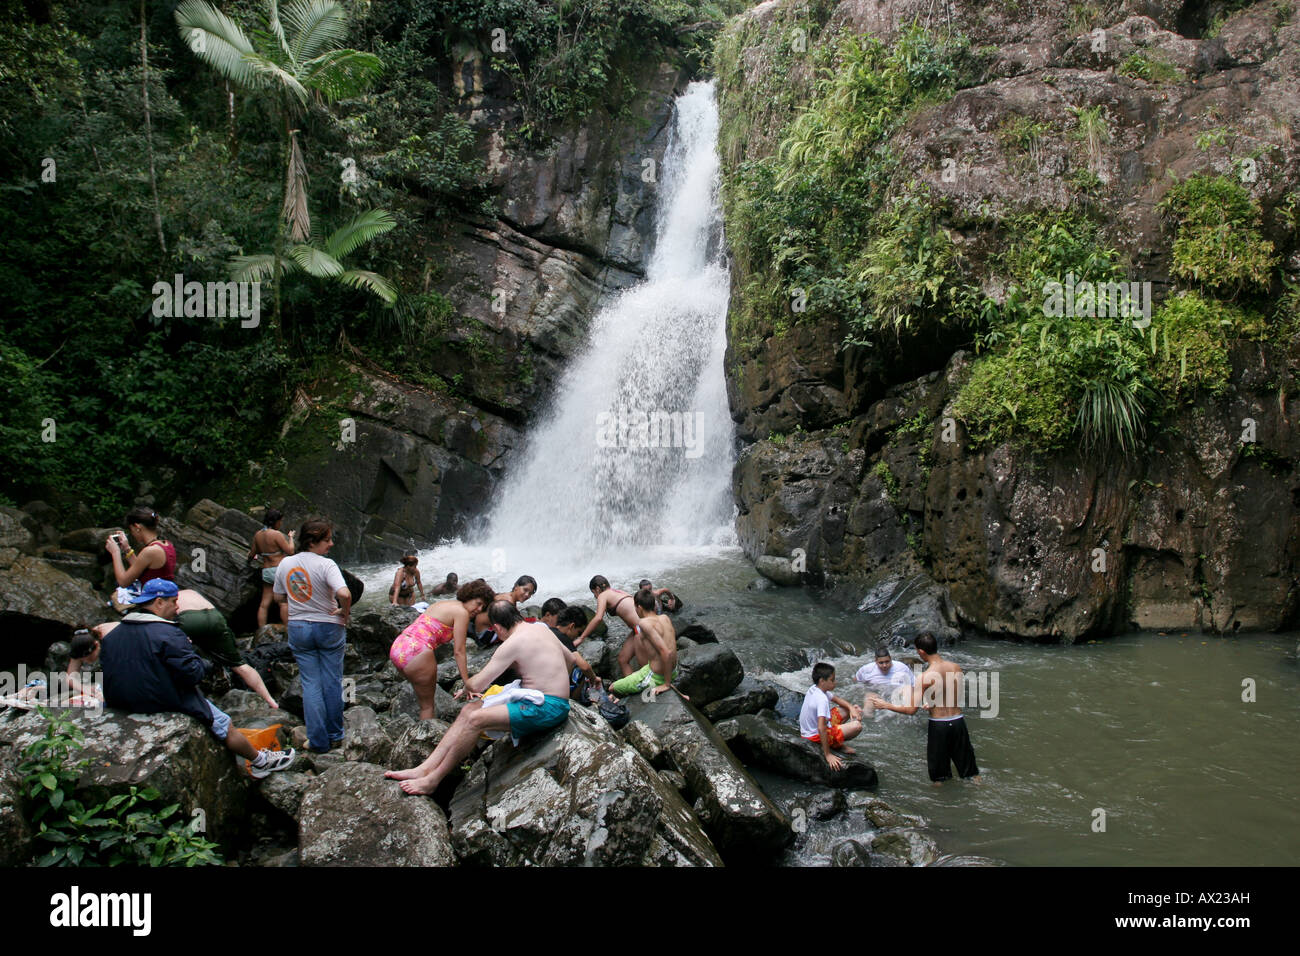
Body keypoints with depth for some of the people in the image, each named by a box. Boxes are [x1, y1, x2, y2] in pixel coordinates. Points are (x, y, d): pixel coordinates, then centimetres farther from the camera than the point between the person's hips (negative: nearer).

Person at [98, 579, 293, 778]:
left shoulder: (111, 636, 1)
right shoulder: (168, 635, -22)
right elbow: (192, 674, -23)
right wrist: (206, 665, -2)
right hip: (170, 706, -8)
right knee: (225, 728, 10)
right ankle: (260, 762, 27)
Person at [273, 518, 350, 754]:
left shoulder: (284, 565, 0)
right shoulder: (326, 565, -18)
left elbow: (279, 598, 11)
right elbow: (344, 594, -32)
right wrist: (345, 614, -14)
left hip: (298, 628, 4)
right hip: (329, 628, -4)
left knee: (310, 684, 9)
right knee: (332, 682, 10)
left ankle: (318, 741, 9)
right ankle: (335, 736, 21)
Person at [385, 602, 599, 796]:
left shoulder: (513, 643, -16)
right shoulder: (540, 628, 12)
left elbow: (478, 684, -14)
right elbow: (572, 659, 26)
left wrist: (467, 686, 10)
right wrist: (593, 677, 45)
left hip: (547, 708, -10)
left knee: (476, 719, -20)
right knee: (468, 711, 3)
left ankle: (433, 780, -11)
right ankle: (425, 768, -1)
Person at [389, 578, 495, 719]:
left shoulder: (441, 604, 23)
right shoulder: (462, 613, -3)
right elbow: (459, 651, -5)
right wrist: (467, 683, -2)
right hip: (416, 653, -9)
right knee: (427, 705, 5)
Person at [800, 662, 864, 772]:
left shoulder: (814, 689, -1)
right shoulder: (822, 699, -29)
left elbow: (836, 699, 16)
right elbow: (821, 728, -38)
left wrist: (851, 708, -1)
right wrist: (827, 755, -36)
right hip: (816, 736, -10)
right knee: (857, 726, -23)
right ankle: (836, 745, -2)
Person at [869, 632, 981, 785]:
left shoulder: (925, 678, -18)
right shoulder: (956, 668, -3)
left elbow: (911, 709, -16)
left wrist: (885, 705, -6)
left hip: (938, 725, -4)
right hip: (957, 721, 4)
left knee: (938, 777, 13)